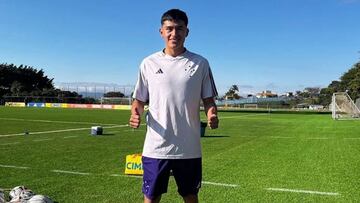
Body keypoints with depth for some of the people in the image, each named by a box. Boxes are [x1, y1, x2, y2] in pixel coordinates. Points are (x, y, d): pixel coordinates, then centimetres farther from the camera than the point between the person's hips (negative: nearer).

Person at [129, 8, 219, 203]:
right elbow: (139, 100, 9)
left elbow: (208, 99, 7)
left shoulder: (200, 63, 2)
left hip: (189, 148, 0)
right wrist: (136, 112, -12)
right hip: (155, 147, 0)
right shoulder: (149, 63, 4)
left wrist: (212, 114, -15)